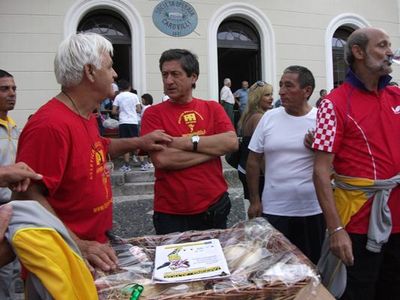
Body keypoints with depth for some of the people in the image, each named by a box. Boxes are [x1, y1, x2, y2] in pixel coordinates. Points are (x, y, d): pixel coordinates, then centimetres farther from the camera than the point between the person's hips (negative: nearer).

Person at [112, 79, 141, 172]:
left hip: (123, 122, -1)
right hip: (134, 122, 1)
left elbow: (114, 112, -2)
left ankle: (126, 165, 0)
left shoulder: (118, 97, 2)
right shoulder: (134, 96, 4)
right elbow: (139, 110, 3)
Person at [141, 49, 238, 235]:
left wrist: (185, 142, -18)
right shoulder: (153, 113, -5)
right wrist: (213, 148, -13)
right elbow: (161, 159, -19)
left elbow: (232, 143, -11)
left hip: (215, 208, 4)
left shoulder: (213, 108, 4)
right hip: (171, 214, -3)